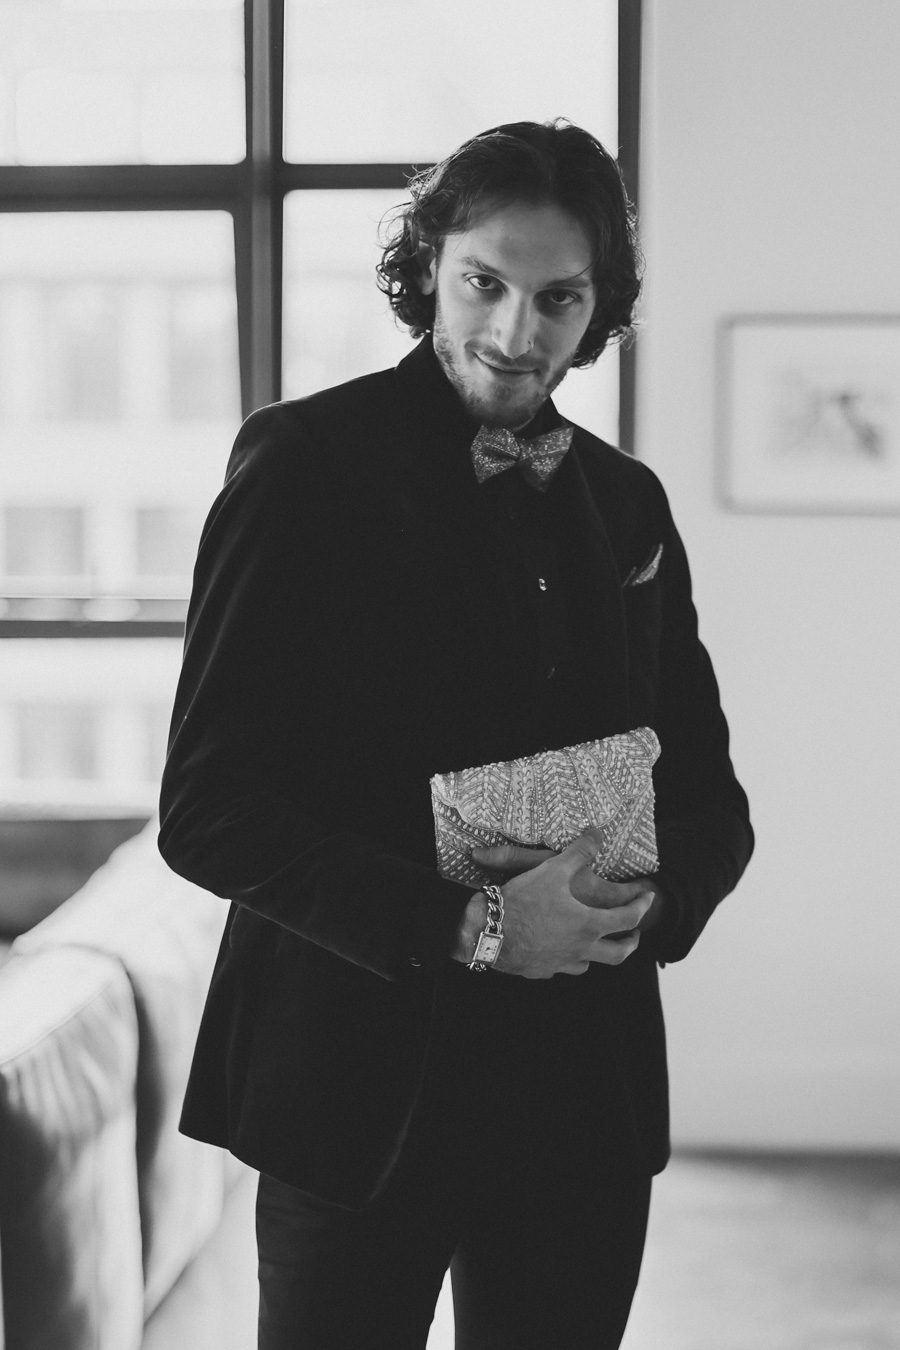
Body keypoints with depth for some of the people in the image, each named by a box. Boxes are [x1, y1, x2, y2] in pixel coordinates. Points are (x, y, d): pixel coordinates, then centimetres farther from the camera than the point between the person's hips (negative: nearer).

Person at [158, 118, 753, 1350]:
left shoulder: (625, 502, 10)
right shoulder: (309, 461, -7)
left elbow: (707, 794, 14)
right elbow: (208, 808, -13)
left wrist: (651, 900, -8)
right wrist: (467, 925, -20)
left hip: (587, 1087, 5)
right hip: (363, 1077, -5)